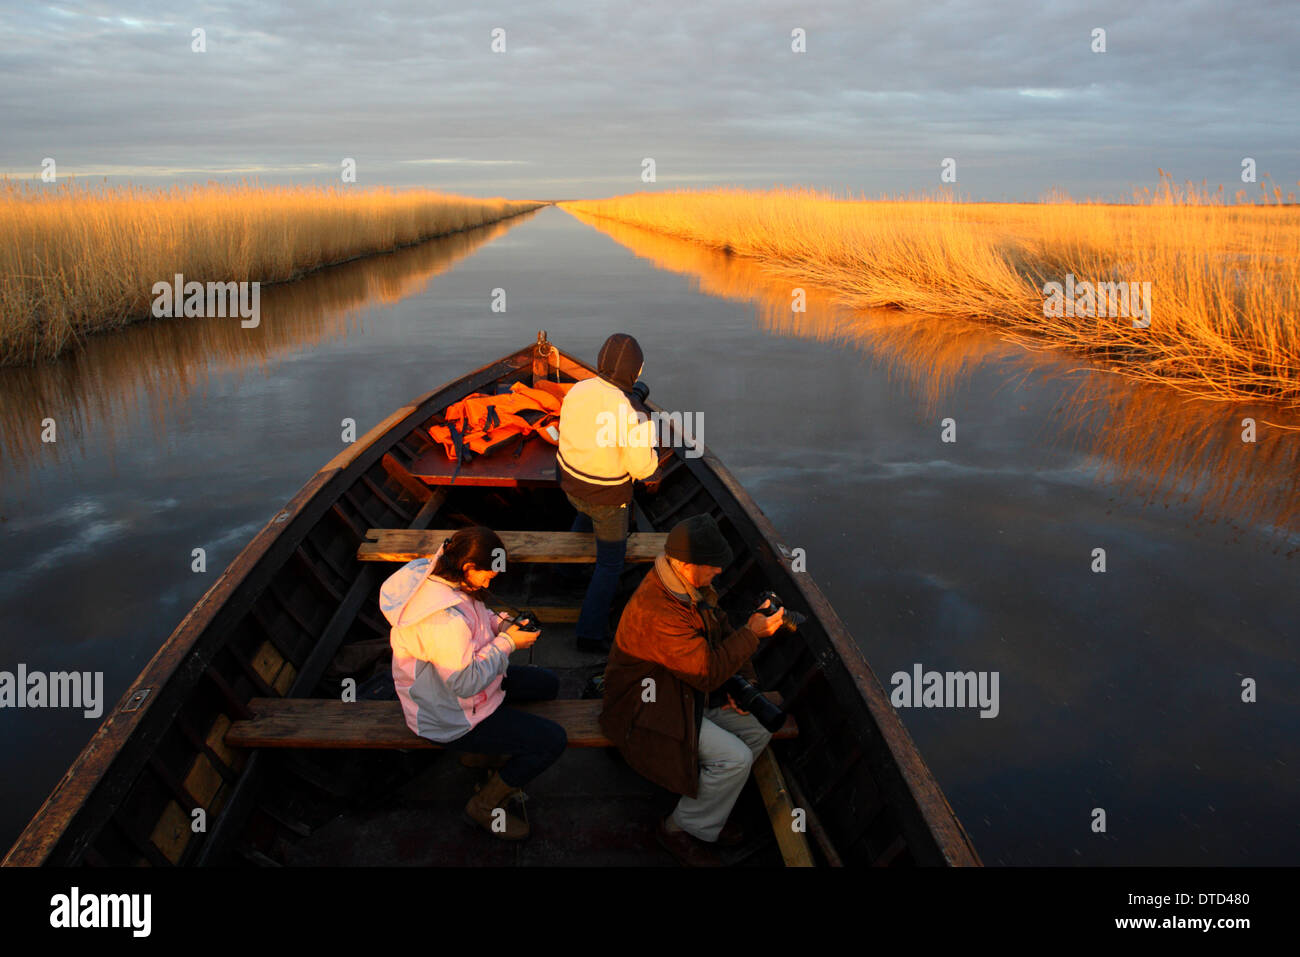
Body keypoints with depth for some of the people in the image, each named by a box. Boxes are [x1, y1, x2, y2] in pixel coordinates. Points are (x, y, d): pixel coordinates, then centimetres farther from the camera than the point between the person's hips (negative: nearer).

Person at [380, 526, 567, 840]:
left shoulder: (433, 575, -7)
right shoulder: (443, 618, -38)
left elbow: (474, 617, 12)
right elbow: (466, 682, -31)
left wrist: (500, 623, -5)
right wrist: (507, 643, -21)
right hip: (450, 717, -10)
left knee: (548, 684, 17)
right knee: (554, 741, -14)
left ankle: (484, 750, 24)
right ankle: (485, 805, 6)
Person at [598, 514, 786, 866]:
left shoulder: (694, 585, -5)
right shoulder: (657, 613, -36)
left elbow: (722, 630, 11)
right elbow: (709, 672, -30)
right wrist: (752, 633, -21)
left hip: (689, 691, 10)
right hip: (648, 707, -10)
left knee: (758, 732, 3)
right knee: (734, 759, -19)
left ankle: (706, 809, 19)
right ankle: (681, 829, 5)